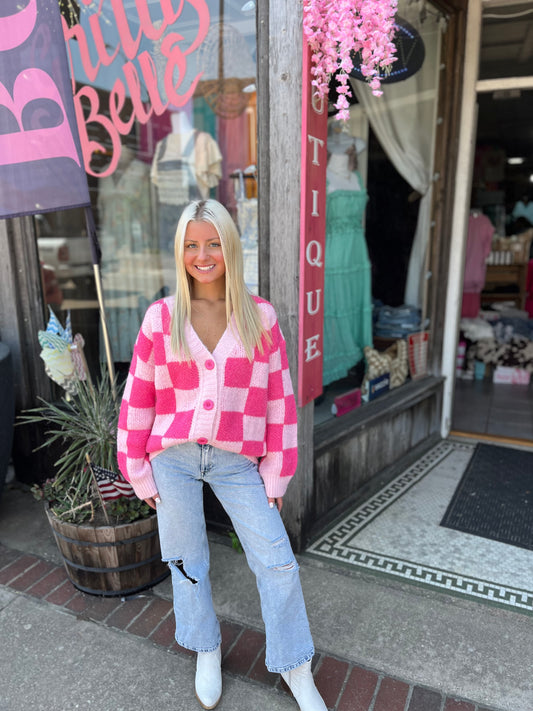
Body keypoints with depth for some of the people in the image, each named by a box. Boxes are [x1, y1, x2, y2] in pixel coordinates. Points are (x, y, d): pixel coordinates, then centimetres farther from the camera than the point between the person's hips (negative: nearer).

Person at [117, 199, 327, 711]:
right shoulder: (161, 317, -3)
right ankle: (206, 651, 44)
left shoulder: (260, 316, -3)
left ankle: (296, 669, 29)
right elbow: (138, 398, 2)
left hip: (236, 460, 0)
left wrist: (277, 472, 0)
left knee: (277, 562, 3)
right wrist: (139, 471, 4)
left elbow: (278, 397, -1)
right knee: (187, 562, 16)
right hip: (173, 457, 1)